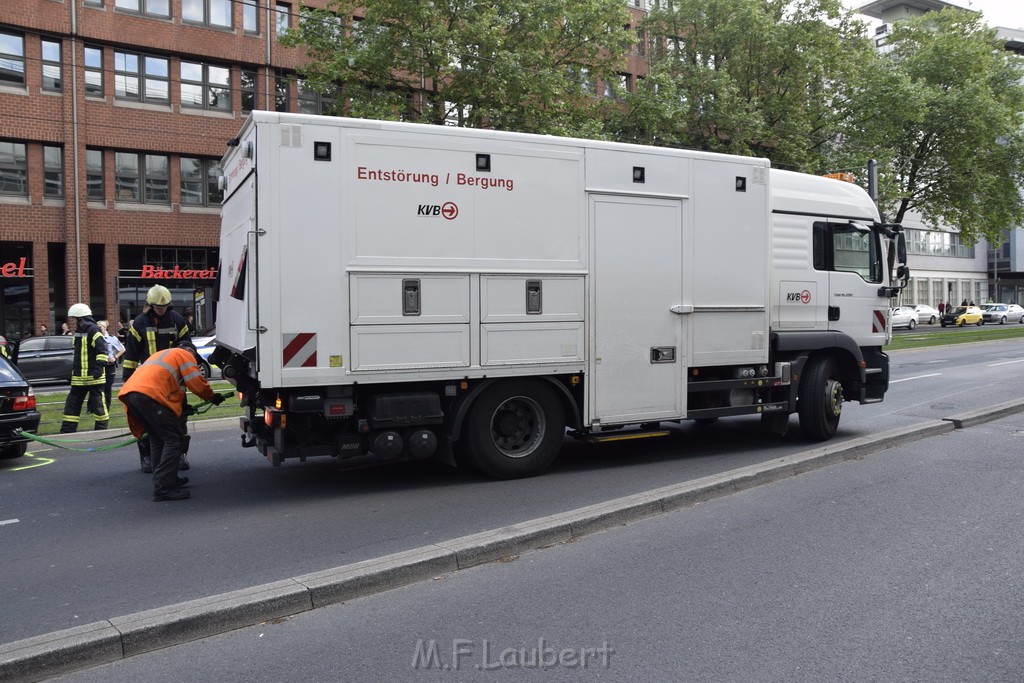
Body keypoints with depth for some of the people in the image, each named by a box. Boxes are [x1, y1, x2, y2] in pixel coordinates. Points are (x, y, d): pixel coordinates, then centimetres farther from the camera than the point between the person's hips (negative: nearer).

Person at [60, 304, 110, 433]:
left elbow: (102, 350, -19)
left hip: (94, 377, -9)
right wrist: (74, 369, 26)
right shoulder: (79, 331, 17)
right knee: (72, 403, 11)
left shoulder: (93, 330, -12)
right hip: (79, 377, 9)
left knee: (97, 403, -1)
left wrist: (99, 367, -25)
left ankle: (102, 427, 9)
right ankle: (67, 430, 16)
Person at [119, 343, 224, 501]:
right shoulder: (184, 355, 15)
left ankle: (167, 479, 27)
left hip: (128, 392, 9)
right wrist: (212, 397, 22)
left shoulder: (160, 355, 39)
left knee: (157, 438, 22)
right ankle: (163, 488, -9)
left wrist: (184, 409, 39)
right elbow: (197, 383, 5)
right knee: (174, 439, -4)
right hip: (149, 394, -9)